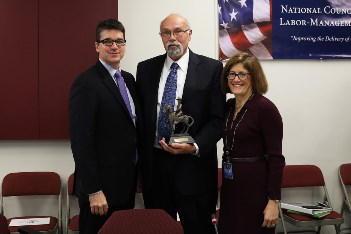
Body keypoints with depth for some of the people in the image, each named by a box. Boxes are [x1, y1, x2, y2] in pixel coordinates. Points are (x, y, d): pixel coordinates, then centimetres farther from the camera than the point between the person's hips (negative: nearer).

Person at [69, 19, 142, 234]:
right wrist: (93, 191, -20)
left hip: (127, 182, 8)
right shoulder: (86, 83, -15)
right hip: (102, 185, -8)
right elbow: (81, 141, -19)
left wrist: (136, 174, 10)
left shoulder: (129, 79, 10)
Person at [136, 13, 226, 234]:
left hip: (194, 164, -3)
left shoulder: (211, 68, -3)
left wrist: (195, 147, -19)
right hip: (154, 164, 3)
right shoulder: (145, 68, 8)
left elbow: (217, 118, -5)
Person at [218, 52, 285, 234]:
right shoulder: (228, 106, 7)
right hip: (230, 187, 7)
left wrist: (273, 201, -18)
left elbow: (276, 158, -16)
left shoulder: (265, 108, -14)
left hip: (256, 187, -6)